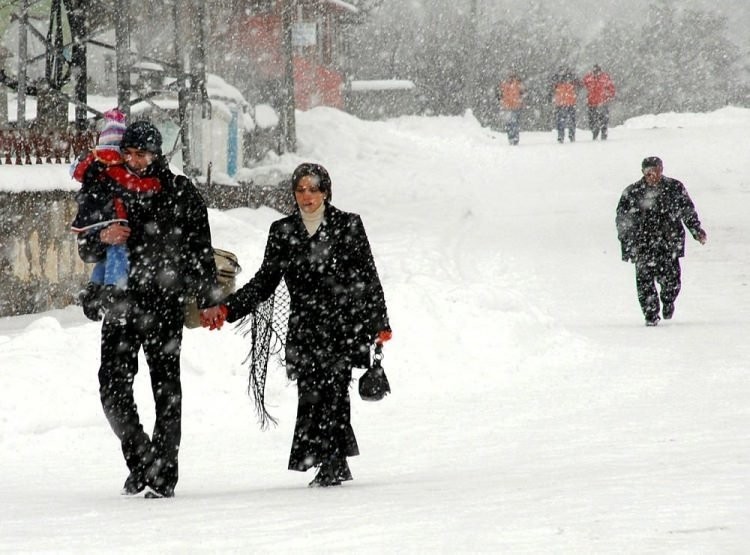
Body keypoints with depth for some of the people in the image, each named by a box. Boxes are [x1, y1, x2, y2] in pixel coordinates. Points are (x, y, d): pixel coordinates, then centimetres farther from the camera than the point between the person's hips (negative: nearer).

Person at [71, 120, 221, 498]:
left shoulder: (180, 194, 3)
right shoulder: (105, 190, 8)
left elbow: (201, 250, 5)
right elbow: (86, 251, 12)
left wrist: (209, 300, -1)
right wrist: (102, 237, -11)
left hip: (166, 300, -2)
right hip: (120, 300, 2)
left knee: (166, 388, -1)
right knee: (113, 386, -6)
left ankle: (163, 474, 2)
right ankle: (139, 461, 12)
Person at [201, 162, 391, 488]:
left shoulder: (348, 226, 6)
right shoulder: (283, 231, 13)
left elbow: (368, 279, 8)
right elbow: (264, 281, 15)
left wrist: (379, 324, 6)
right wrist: (227, 309, 5)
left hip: (343, 326, -3)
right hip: (304, 330, 3)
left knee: (331, 388, -15)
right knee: (311, 393, -5)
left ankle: (331, 463, -15)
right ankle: (337, 463, 5)